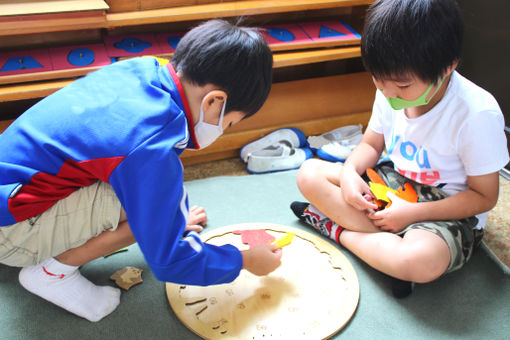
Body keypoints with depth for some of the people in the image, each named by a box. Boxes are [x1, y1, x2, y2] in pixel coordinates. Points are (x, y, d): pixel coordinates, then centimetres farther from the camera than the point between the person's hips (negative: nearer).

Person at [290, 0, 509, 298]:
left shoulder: (478, 114, -24)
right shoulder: (390, 92, -8)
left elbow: (484, 196, -16)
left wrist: (413, 213, -23)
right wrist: (349, 172, -15)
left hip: (448, 210, -5)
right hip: (395, 184, 6)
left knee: (422, 261, -40)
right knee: (310, 173, -10)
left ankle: (335, 228, -13)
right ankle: (393, 244, -18)